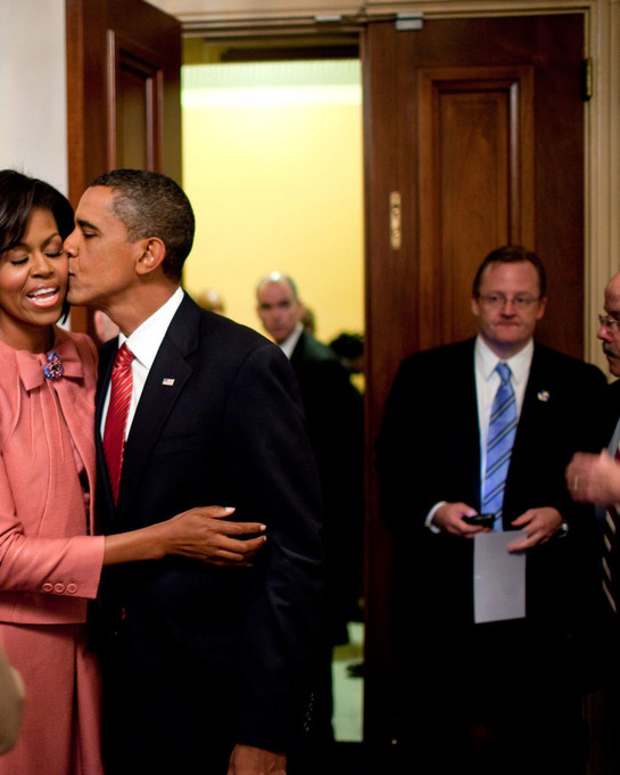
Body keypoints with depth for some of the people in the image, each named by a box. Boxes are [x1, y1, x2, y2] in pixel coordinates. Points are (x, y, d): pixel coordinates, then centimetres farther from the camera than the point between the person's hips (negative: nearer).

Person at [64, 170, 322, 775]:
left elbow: (293, 551, -16)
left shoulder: (245, 365, -14)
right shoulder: (98, 366, 7)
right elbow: (104, 529, 12)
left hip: (213, 700, -6)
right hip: (117, 685, 6)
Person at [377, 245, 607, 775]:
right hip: (442, 598, 0)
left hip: (543, 600, 0)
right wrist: (433, 511, -13)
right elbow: (392, 477, 5)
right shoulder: (423, 375, 7)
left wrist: (561, 517, -14)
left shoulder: (581, 386, 6)